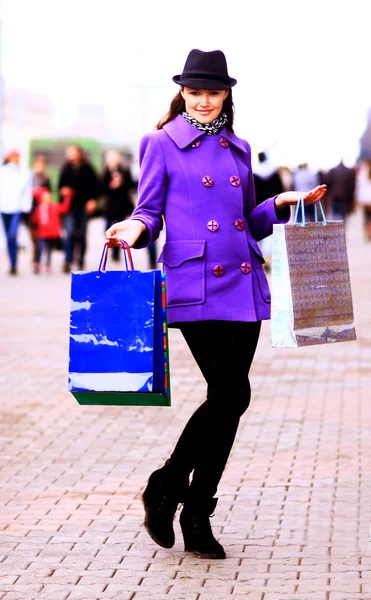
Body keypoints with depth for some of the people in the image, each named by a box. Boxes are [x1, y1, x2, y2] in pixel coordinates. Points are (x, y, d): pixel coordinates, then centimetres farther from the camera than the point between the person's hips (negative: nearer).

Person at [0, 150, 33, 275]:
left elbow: (28, 191, 3)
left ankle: (13, 266, -17)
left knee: (12, 236, -17)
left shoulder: (26, 173, 4)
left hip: (18, 208, -3)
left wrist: (26, 207, -6)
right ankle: (13, 265, 19)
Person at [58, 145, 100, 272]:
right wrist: (63, 190, -8)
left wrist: (92, 200, -4)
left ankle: (81, 261, 16)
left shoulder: (87, 169, 2)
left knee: (81, 234, 5)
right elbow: (61, 185, 13)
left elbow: (95, 185, 5)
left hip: (84, 205, 0)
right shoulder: (66, 169, 7)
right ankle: (68, 261, -12)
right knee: (70, 233, -11)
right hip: (70, 206, 0)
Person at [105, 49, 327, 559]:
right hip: (195, 286, -6)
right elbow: (149, 211, 1)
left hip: (243, 286, 6)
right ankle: (165, 488, 4)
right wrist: (136, 229, -20)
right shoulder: (162, 144, 2)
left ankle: (197, 517, 14)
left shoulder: (238, 149, 17)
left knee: (229, 399, 4)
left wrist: (280, 206, 6)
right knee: (232, 394, -15)